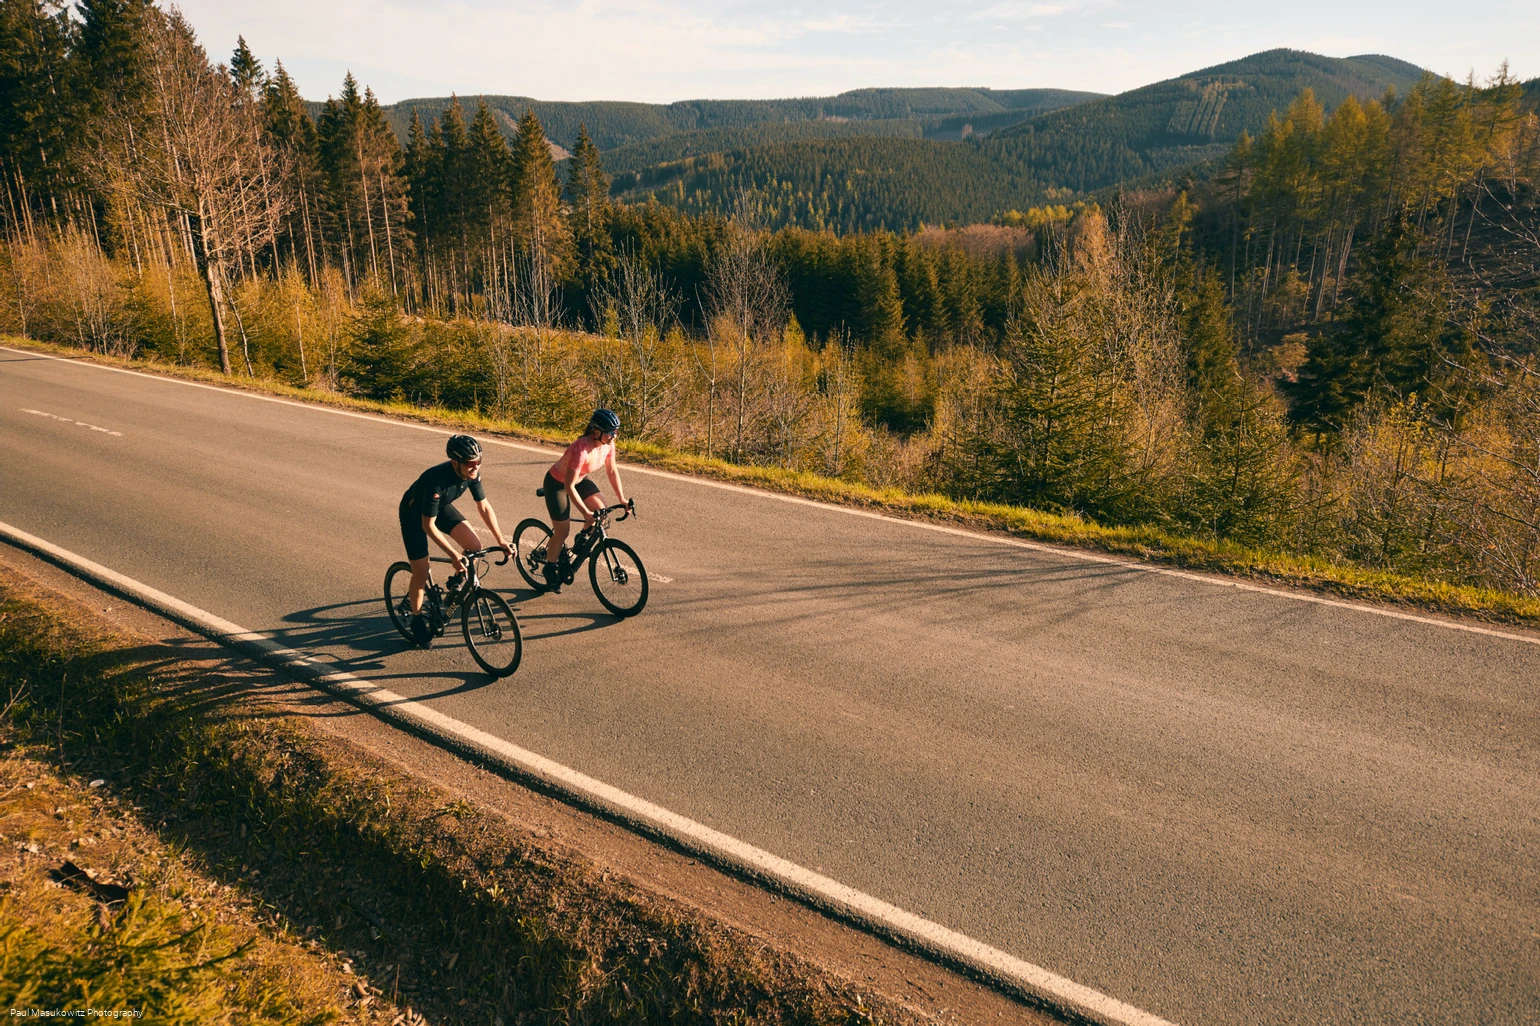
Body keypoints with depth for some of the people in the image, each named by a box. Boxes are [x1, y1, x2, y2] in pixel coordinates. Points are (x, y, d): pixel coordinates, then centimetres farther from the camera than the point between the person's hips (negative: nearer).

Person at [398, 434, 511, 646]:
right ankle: (417, 621, 18)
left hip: (441, 507, 5)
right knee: (421, 573, -5)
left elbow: (484, 507, -10)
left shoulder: (472, 473, -23)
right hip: (414, 513, -5)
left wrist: (500, 541, -14)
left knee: (474, 545, -15)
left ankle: (457, 581, 14)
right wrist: (453, 554, -37)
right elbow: (428, 525, -34)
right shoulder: (437, 480, -40)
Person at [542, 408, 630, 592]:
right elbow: (569, 486, -36)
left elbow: (612, 471, -2)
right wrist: (585, 512, -36)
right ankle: (550, 568, 22)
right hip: (557, 483, -7)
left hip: (580, 479, 7)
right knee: (562, 531, -3)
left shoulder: (608, 444, -17)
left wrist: (621, 498, -4)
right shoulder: (581, 449, -39)